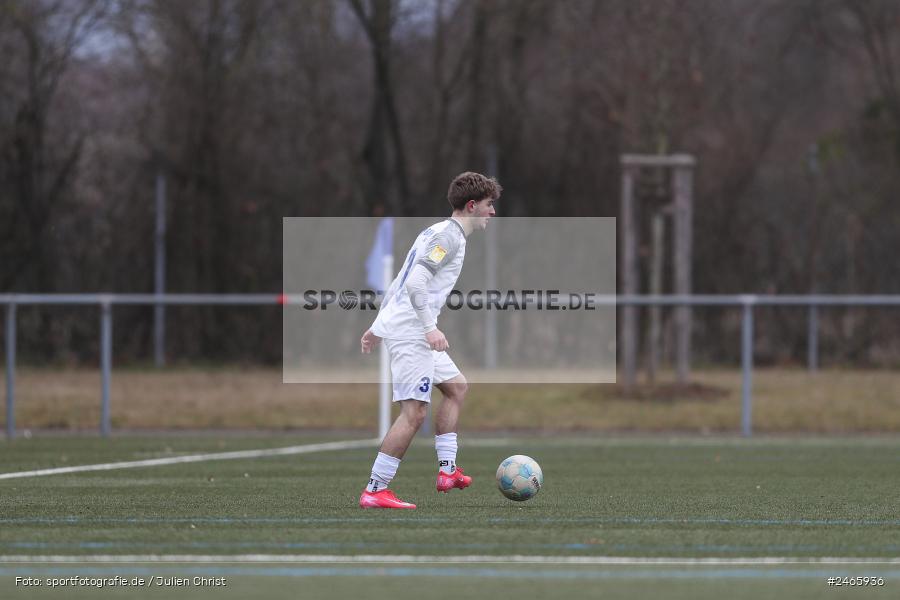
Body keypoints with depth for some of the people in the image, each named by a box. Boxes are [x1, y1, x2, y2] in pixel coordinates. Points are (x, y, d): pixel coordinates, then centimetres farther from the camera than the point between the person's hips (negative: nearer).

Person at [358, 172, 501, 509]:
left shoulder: (440, 233, 20)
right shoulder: (449, 235, -12)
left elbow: (399, 283, 24)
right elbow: (415, 282, -24)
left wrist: (377, 327, 26)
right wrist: (430, 328, -27)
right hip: (409, 332, -11)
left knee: (456, 387, 20)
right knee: (414, 412, -13)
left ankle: (447, 470, 18)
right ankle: (375, 491, -13)